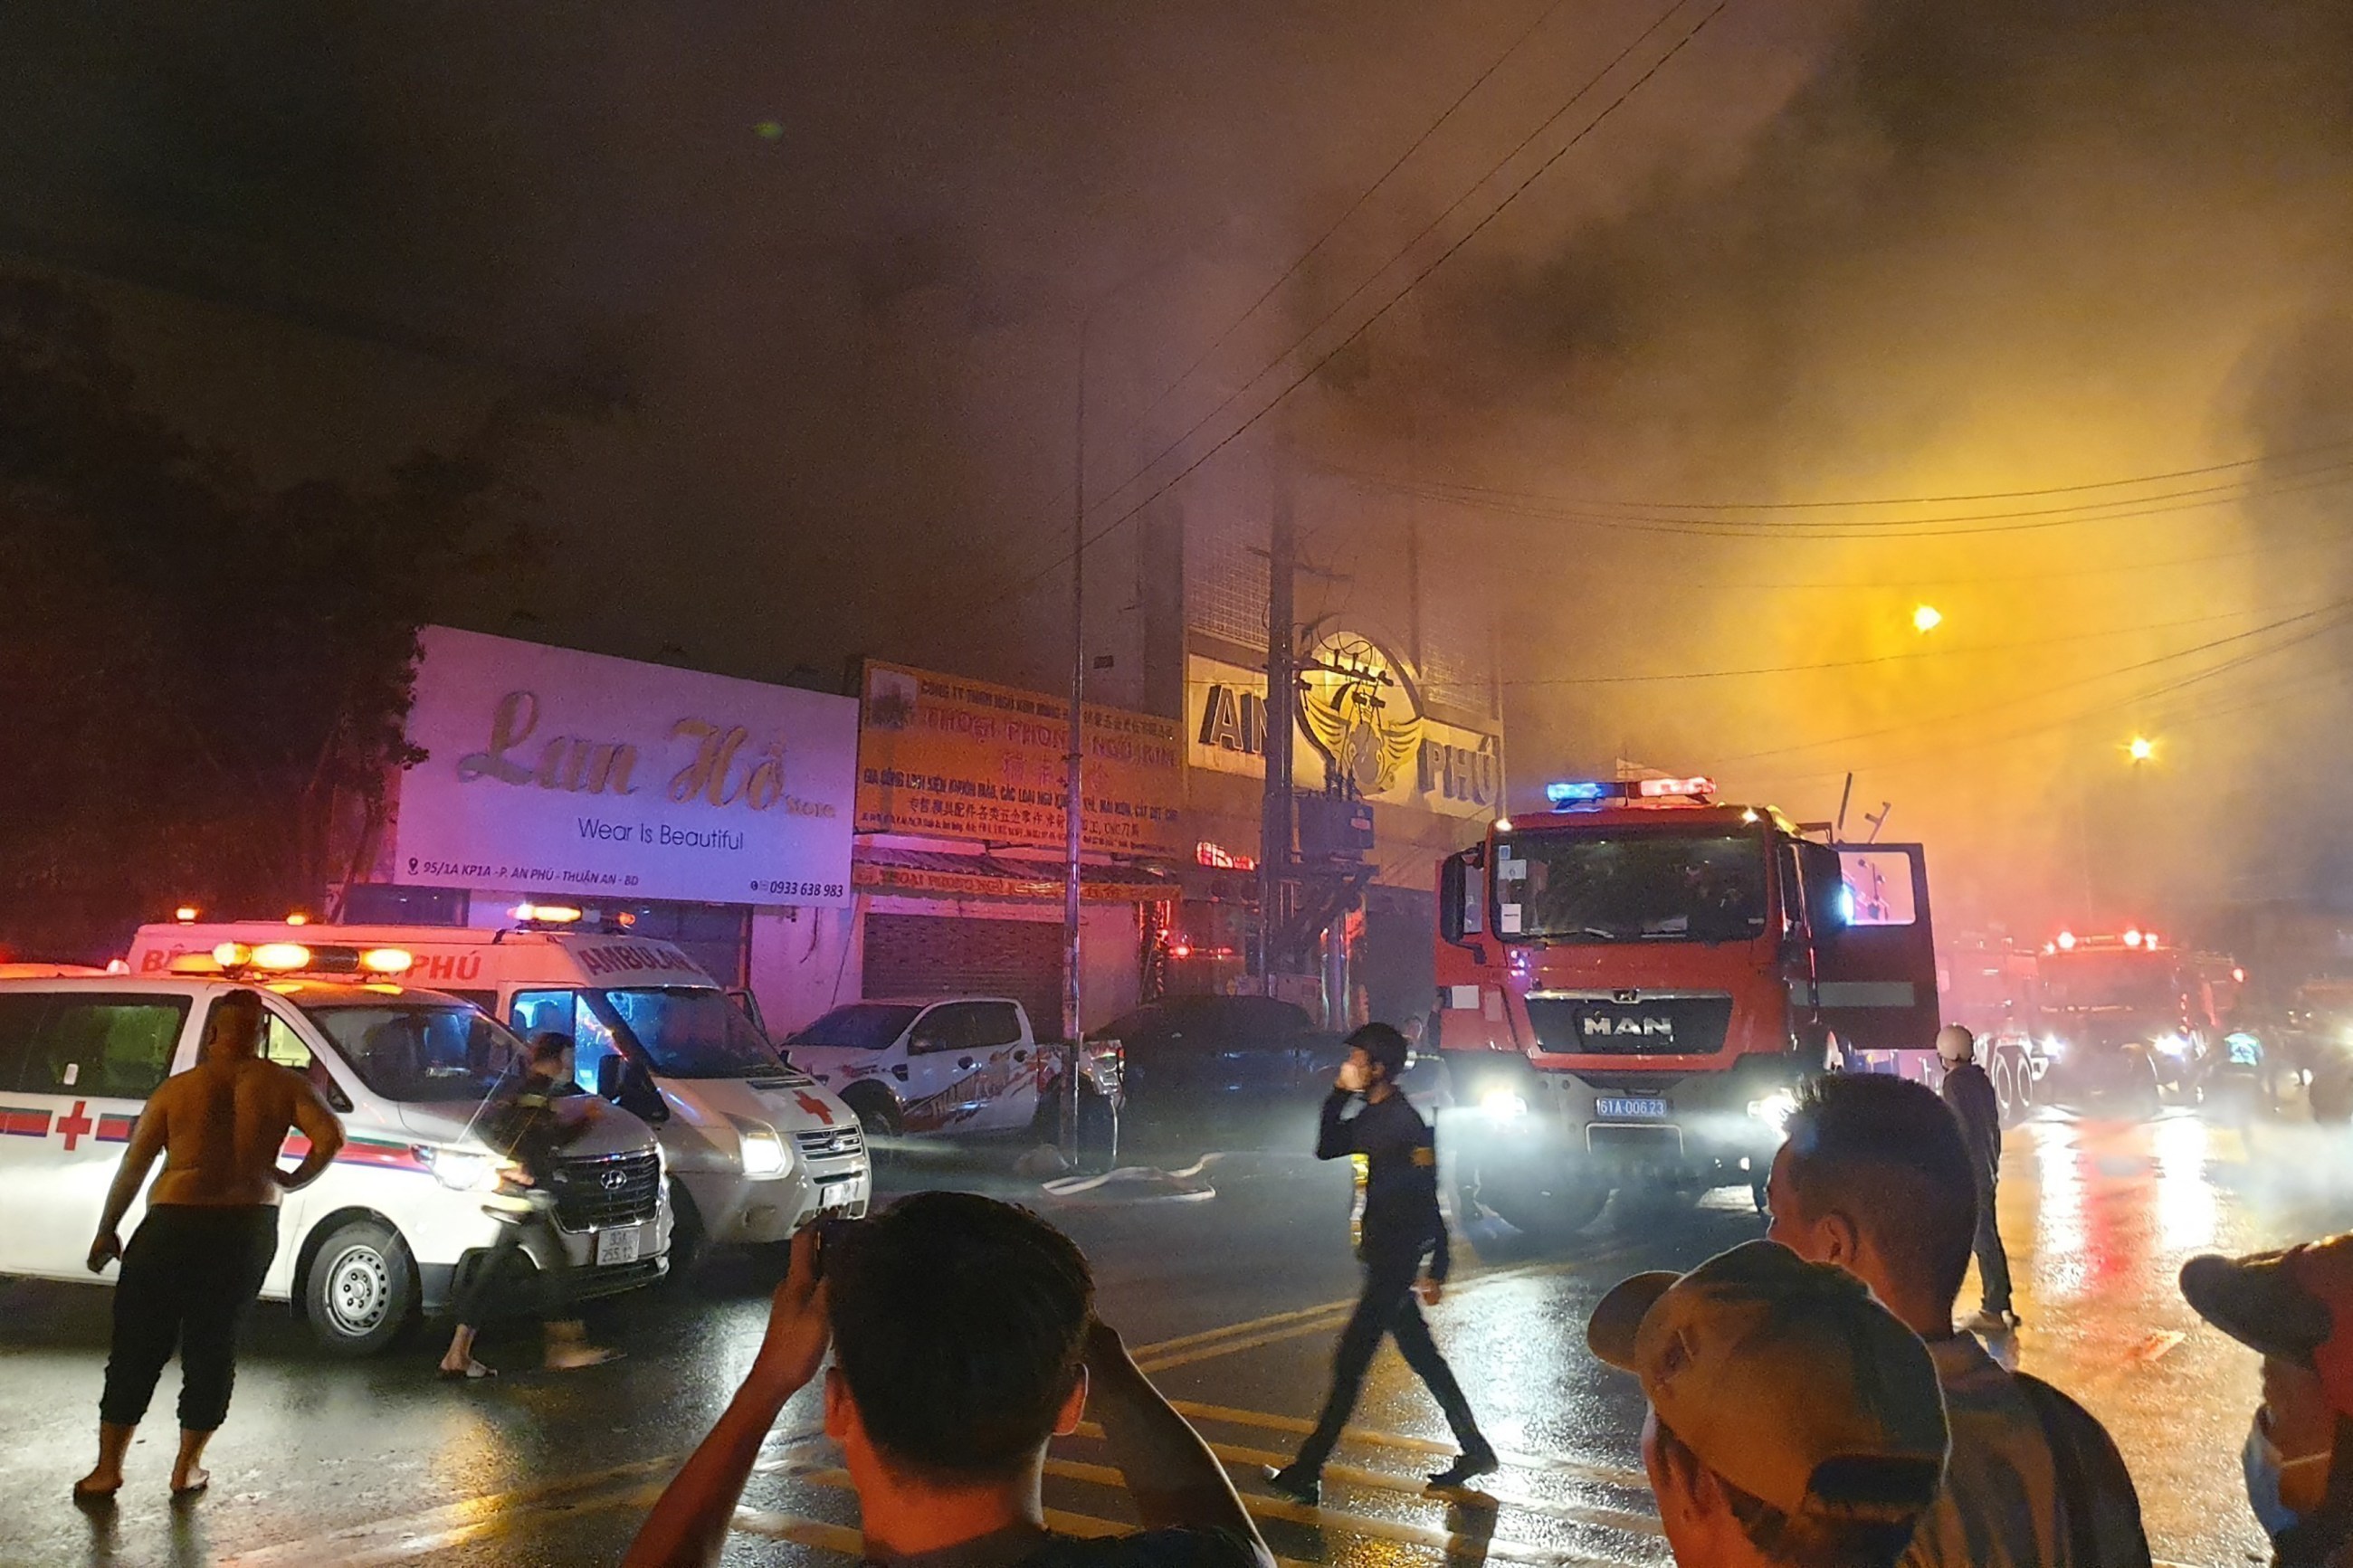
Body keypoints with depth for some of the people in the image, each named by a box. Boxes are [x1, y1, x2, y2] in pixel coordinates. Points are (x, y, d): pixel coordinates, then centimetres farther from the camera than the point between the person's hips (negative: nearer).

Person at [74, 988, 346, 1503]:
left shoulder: (177, 1088, -1)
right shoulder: (283, 1085, -1)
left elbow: (133, 1165, 1)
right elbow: (330, 1136, -14)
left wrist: (107, 1231, 11)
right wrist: (291, 1182, 1)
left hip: (174, 1226, -1)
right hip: (249, 1230, 1)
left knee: (137, 1347, 11)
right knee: (214, 1348, 12)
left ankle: (107, 1469, 15)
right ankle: (187, 1469, 18)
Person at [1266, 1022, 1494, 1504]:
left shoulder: (1405, 1123, -19)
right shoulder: (1372, 1117, 9)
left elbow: (1427, 1204, -19)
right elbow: (1327, 1149, 17)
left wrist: (1436, 1273, -19)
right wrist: (1339, 1094, 5)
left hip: (1396, 1261, -10)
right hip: (1382, 1256, 10)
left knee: (1350, 1361, -5)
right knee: (1421, 1356, 17)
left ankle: (1306, 1473, 2)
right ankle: (1475, 1450, 29)